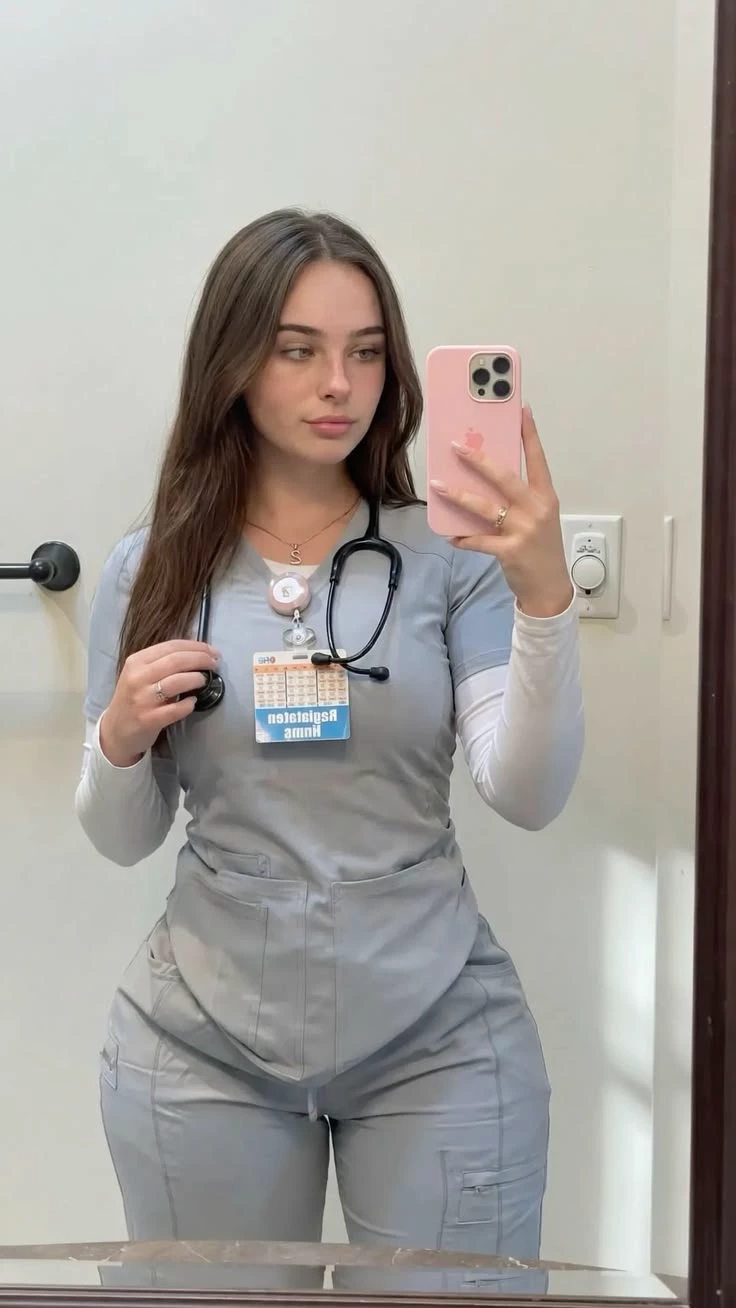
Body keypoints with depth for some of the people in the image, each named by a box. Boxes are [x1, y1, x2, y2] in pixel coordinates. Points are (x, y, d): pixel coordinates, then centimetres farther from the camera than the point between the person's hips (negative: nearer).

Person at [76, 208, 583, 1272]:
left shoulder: (448, 555, -3)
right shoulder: (149, 572, 2)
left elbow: (529, 798, -13)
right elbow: (122, 839, 8)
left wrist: (545, 600, -26)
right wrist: (120, 741, -13)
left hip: (438, 1040, -1)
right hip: (205, 1038, 2)